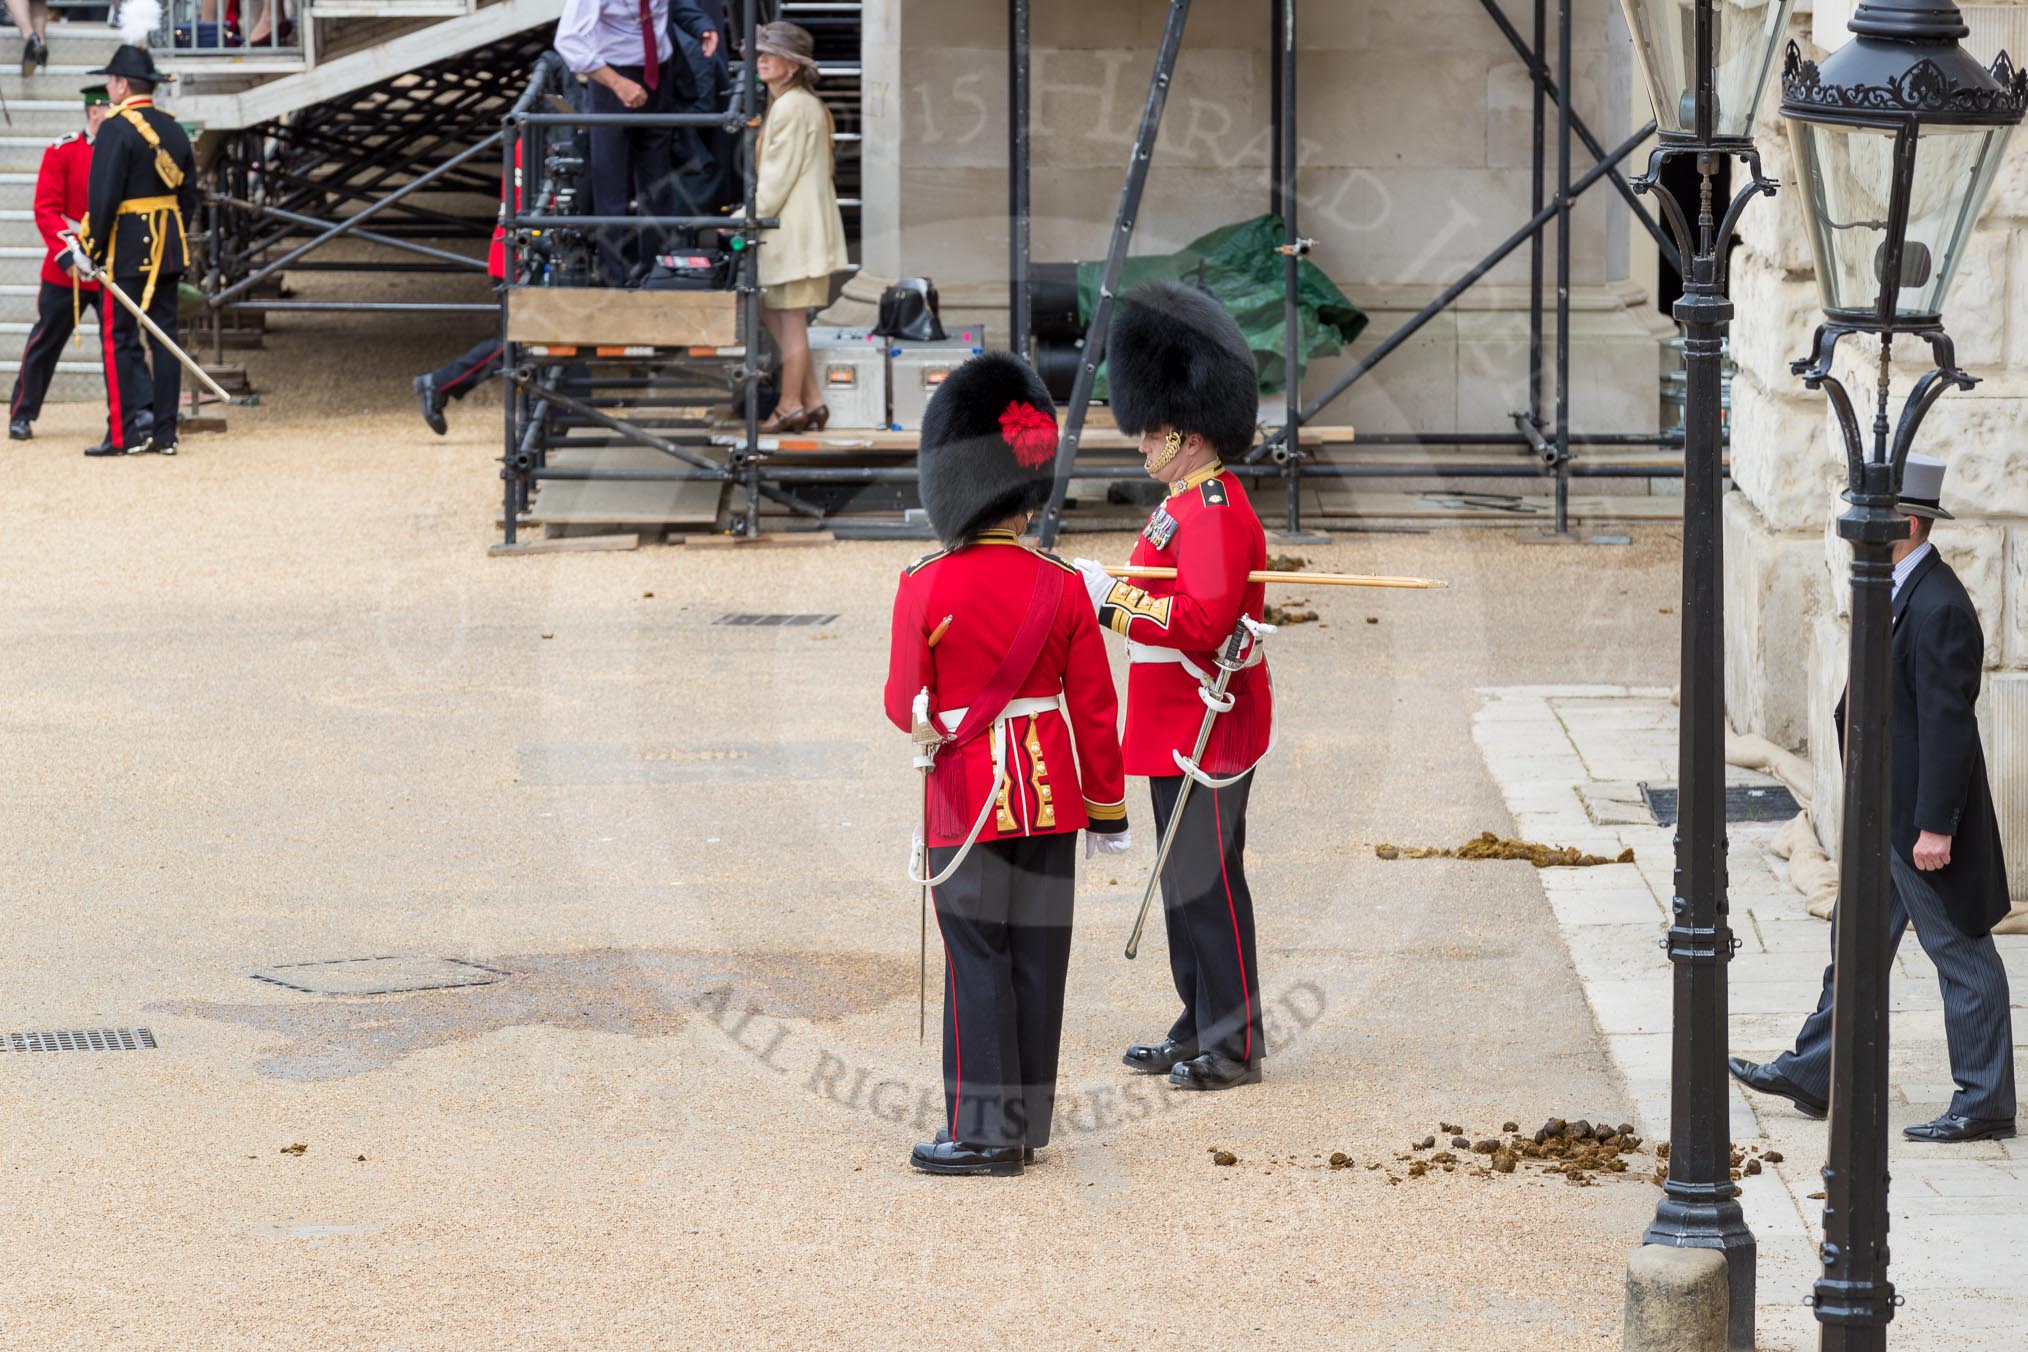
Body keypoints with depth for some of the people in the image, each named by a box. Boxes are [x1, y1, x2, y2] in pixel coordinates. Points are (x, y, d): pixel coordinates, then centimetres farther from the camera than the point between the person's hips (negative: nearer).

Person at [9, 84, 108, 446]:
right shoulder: (62, 152, -5)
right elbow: (46, 210, -9)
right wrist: (67, 253, -20)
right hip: (65, 272, -2)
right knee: (46, 341, 7)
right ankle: (21, 415, 17)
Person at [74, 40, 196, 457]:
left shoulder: (117, 128, -13)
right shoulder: (173, 129, 11)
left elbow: (104, 195, -17)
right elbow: (189, 192, 14)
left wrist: (95, 248, -11)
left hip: (127, 250, -7)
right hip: (169, 250, 7)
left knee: (120, 336, -3)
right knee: (164, 336, 8)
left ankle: (128, 431, -11)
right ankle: (164, 432, 8)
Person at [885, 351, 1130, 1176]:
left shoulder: (924, 591, -13)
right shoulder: (1060, 588, -4)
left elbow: (906, 708, -5)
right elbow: (1095, 711, 1)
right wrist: (1108, 812, 10)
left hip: (966, 798, -3)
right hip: (1050, 795, 3)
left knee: (978, 962, 1)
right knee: (1038, 958, 9)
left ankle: (983, 1133, 1)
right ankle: (1027, 1124, 15)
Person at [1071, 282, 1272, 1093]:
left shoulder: (1215, 514, -19)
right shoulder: (1190, 503, 14)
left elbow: (1204, 622, -28)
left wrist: (1111, 599, -25)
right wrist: (1109, 592, 9)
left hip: (1205, 735, -11)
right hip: (1178, 728, 11)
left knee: (1206, 886, -5)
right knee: (1187, 881, 15)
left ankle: (1233, 1046, 1)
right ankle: (1200, 1029, 23)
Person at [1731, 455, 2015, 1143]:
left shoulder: (1939, 609, -23)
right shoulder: (1897, 591, 9)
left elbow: (1948, 721, -24)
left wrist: (1935, 826, -24)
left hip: (1923, 817, -10)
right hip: (1884, 813, 10)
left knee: (1961, 957, 0)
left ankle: (1984, 1105, 9)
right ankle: (1814, 1077, 26)